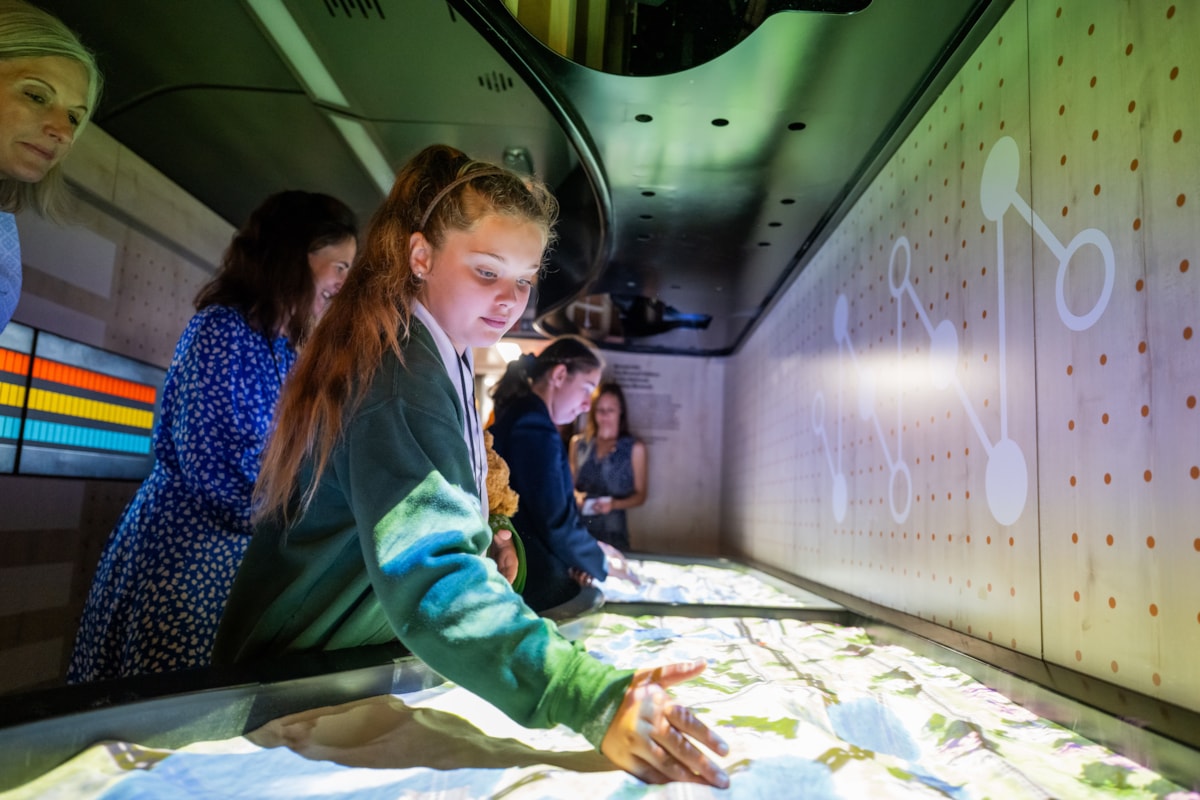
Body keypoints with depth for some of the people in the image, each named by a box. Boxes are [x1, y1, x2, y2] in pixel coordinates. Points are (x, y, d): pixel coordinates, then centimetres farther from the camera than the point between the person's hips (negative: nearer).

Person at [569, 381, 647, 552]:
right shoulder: (578, 443, 7)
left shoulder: (634, 447, 1)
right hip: (579, 527, 2)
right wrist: (576, 496, -5)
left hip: (612, 531, -2)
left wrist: (614, 504, -12)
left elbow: (640, 495, 4)